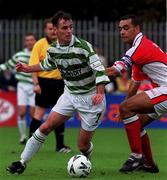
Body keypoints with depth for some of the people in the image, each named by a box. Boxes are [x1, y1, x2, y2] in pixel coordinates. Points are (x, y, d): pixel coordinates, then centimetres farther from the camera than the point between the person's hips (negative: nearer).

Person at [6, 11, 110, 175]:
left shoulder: (83, 47, -22)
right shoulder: (53, 50, -3)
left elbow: (99, 70, -26)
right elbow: (48, 65, 22)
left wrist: (99, 93, -39)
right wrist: (28, 68, 22)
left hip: (90, 98, -5)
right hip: (69, 94, 5)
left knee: (83, 146, -3)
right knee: (46, 127, -6)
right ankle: (22, 162, 4)